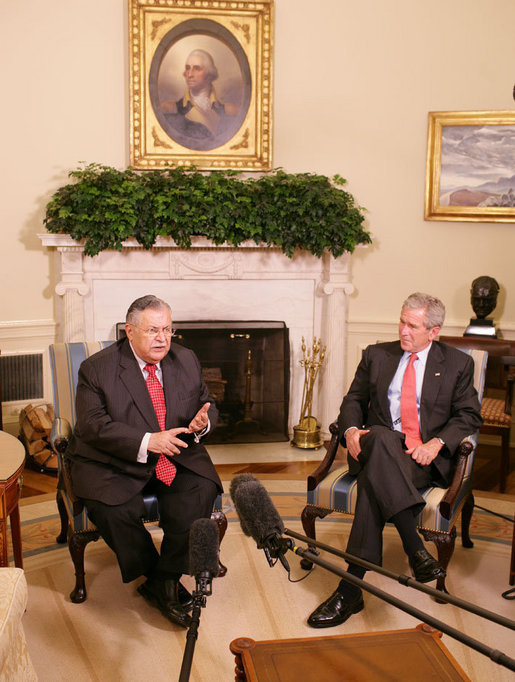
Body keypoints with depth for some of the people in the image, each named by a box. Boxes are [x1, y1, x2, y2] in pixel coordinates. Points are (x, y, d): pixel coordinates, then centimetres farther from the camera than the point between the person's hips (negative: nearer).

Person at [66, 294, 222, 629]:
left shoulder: (187, 360, 8)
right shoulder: (97, 369, -6)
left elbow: (207, 405, 13)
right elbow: (93, 425, -15)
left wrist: (203, 421, -13)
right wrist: (146, 441, -26)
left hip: (178, 456, 3)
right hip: (115, 462, -2)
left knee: (201, 492, -24)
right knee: (113, 509, -29)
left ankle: (164, 582, -6)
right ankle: (153, 573, 0)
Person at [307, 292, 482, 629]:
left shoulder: (458, 364, 11)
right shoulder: (377, 355, 16)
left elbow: (469, 415, 6)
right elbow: (354, 399, 16)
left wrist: (437, 442, -12)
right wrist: (351, 429, -7)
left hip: (425, 456, -2)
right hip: (377, 447, 2)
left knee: (374, 484, -34)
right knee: (381, 437, -38)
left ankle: (350, 588, -33)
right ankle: (416, 548, -43)